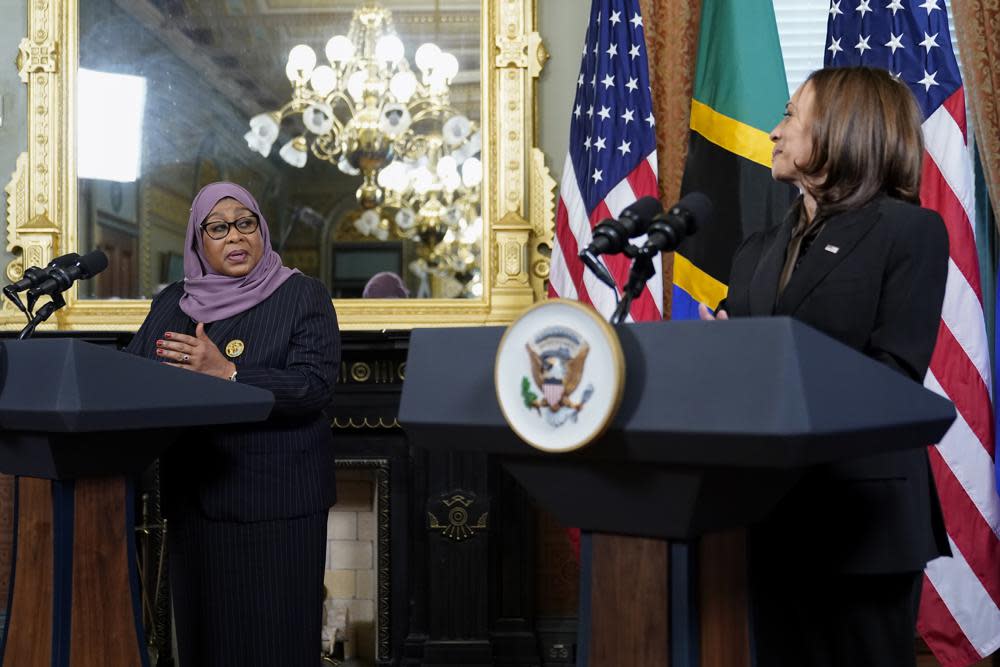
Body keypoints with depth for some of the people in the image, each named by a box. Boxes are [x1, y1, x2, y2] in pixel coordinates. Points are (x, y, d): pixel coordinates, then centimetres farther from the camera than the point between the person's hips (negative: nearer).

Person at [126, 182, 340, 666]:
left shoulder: (302, 296, -3)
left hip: (275, 499, -4)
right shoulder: (172, 303, 13)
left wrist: (225, 373, -25)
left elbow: (315, 386, -16)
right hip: (194, 496, 4)